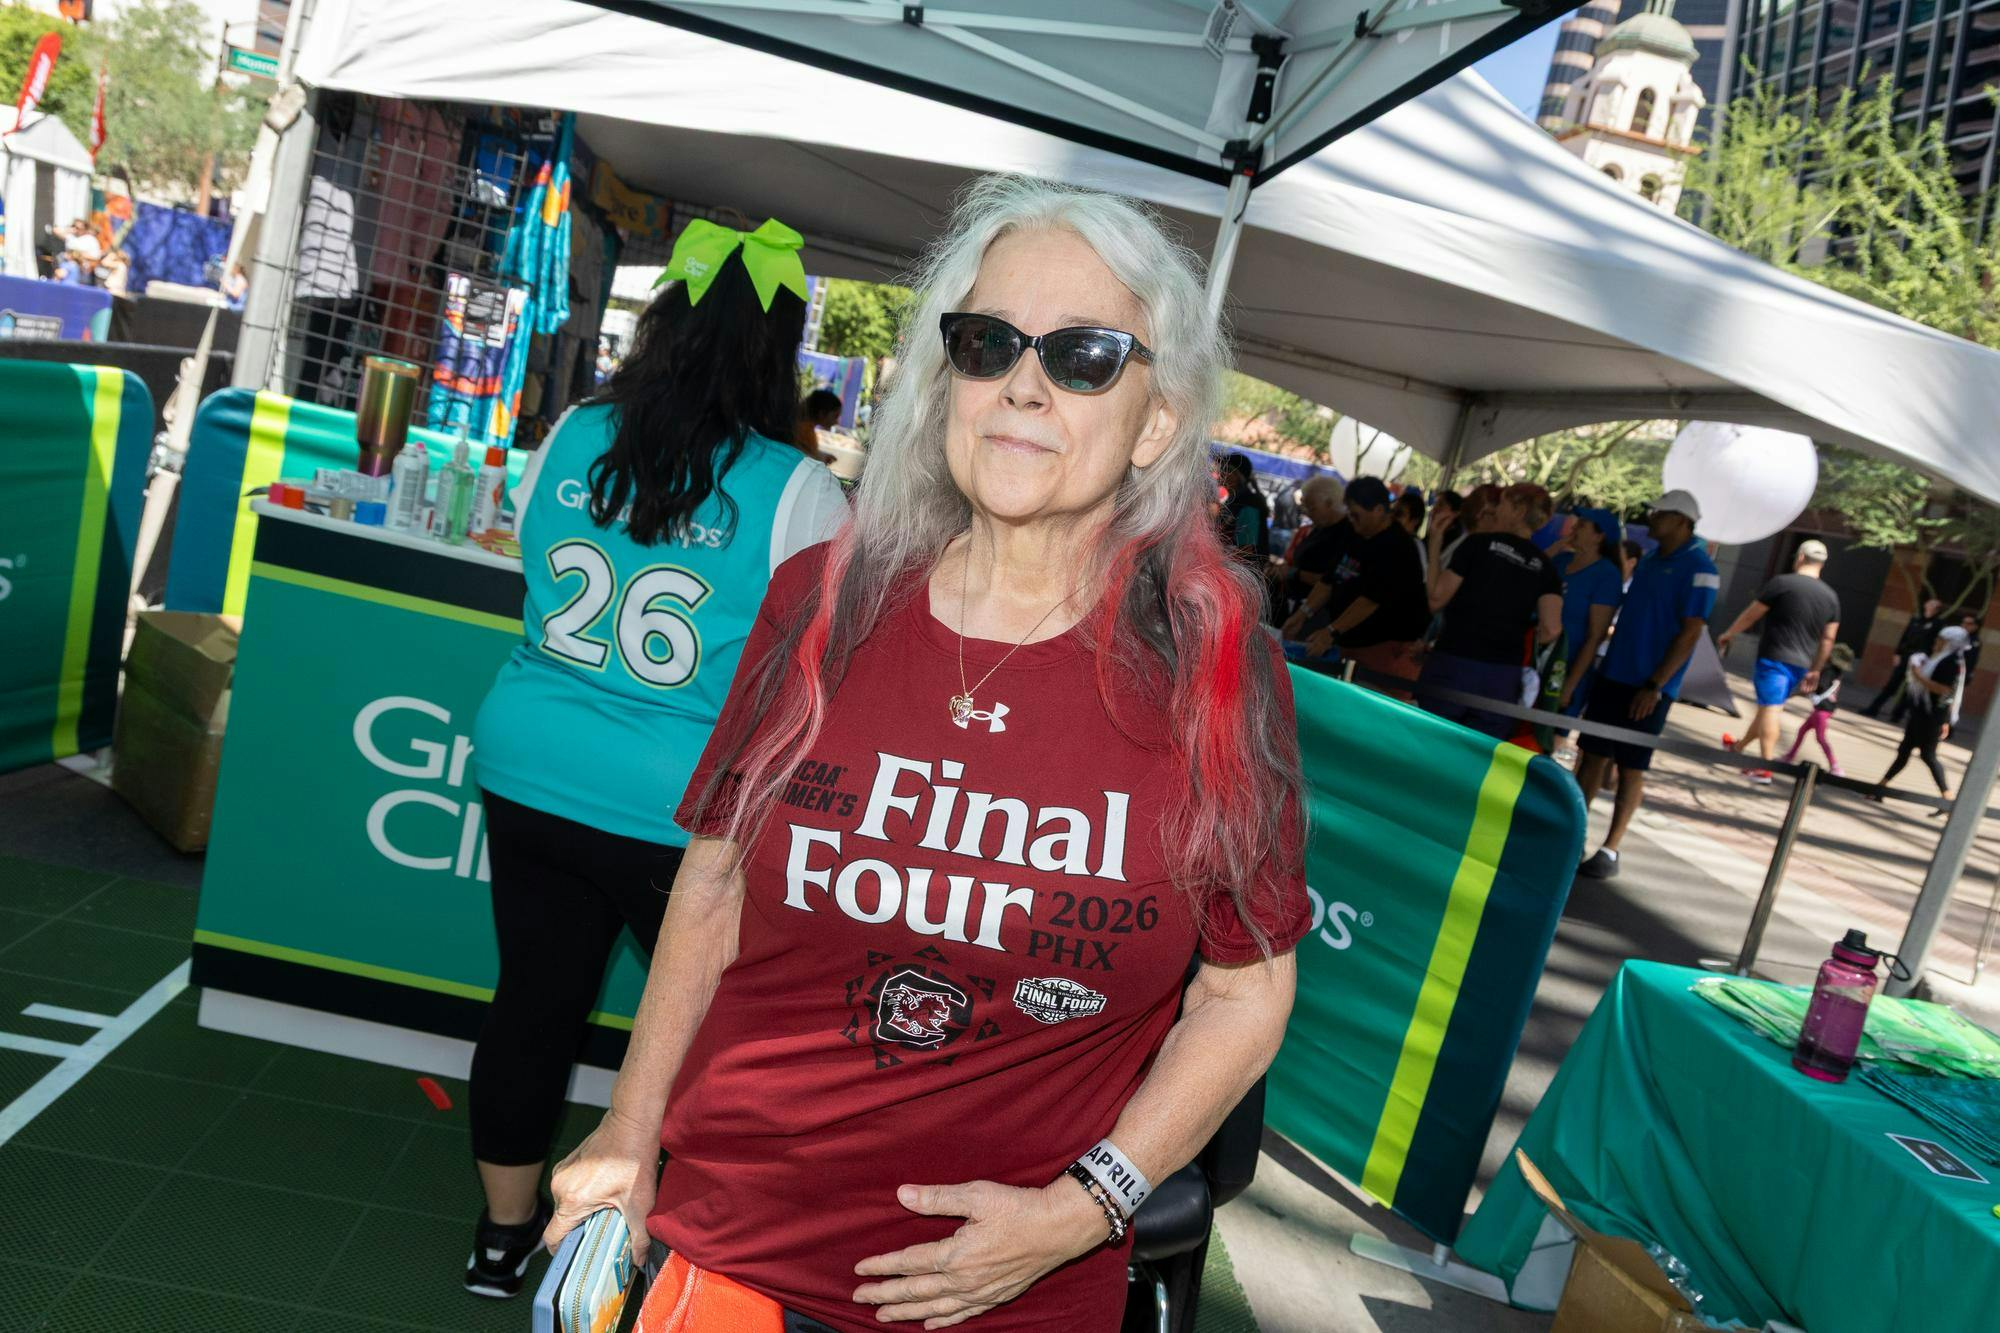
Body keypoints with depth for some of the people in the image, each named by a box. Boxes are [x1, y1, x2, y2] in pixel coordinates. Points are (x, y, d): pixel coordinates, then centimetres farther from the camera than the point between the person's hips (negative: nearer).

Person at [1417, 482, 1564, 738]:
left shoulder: (1479, 543, -2)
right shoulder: (1544, 566, 7)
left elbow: (1436, 599, -4)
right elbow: (1551, 630, -2)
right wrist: (1514, 641, 17)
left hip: (1453, 666, -3)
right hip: (1503, 677, 3)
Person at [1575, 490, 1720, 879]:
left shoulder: (1699, 569, -10)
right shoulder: (1649, 561, 13)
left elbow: (1690, 632, -15)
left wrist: (1655, 685, -19)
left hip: (1648, 687, -7)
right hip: (1612, 674, 7)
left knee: (1630, 769, 1)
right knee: (1592, 755, 8)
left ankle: (1610, 851, 8)